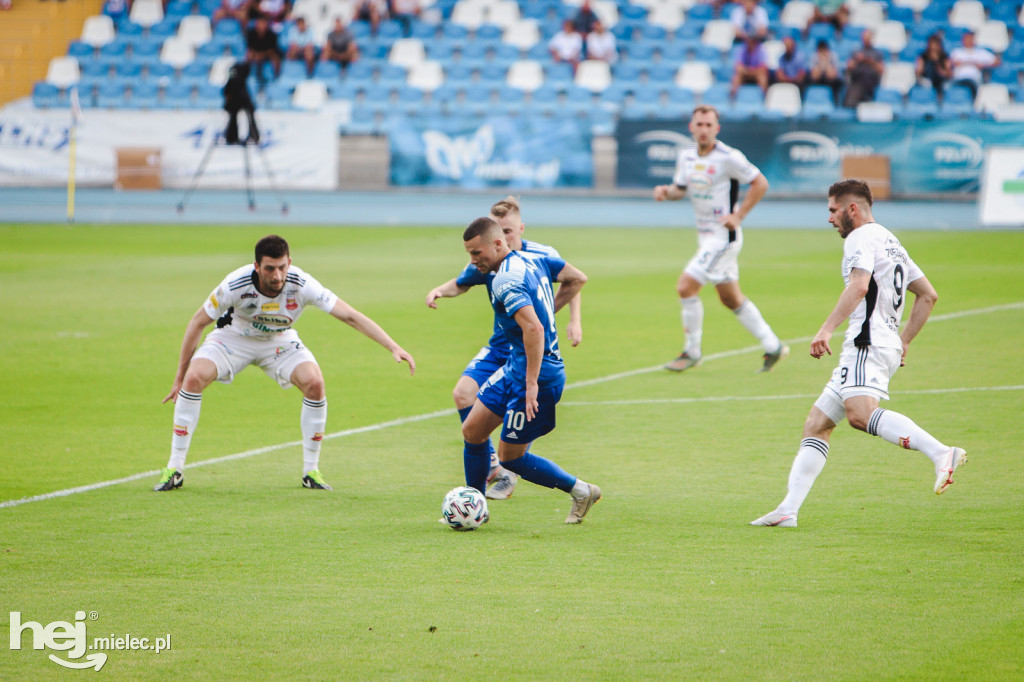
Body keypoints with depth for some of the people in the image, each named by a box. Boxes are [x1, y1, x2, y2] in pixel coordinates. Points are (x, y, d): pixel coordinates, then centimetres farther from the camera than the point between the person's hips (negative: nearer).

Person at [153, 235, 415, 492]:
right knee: (194, 378, -26)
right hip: (234, 337, -1)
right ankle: (175, 468, -13)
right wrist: (179, 376, -14)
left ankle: (311, 471, -8)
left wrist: (394, 348, -39)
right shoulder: (235, 285, -32)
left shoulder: (301, 285, -31)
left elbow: (351, 316, -30)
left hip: (279, 341, 1)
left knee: (314, 383, -25)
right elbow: (197, 323, -17)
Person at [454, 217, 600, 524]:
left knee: (510, 457, 1)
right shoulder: (531, 260, 6)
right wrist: (547, 310, 19)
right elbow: (577, 278, 17)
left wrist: (532, 383, -33)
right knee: (472, 430, 11)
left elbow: (533, 329, -35)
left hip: (538, 372, -10)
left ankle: (581, 491, 14)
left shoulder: (505, 282, -23)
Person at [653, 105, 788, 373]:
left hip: (723, 236, -8)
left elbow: (760, 183, -10)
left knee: (686, 287, -15)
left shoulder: (728, 157, -17)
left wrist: (738, 215, -15)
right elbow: (680, 188, 16)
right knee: (730, 298, 15)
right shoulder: (686, 155, 4)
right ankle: (772, 347, 28)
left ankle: (692, 352, 0)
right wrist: (665, 191, -7)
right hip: (705, 236, 8)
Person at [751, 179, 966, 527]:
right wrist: (903, 341, 28)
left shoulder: (860, 238, -2)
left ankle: (941, 453, -44)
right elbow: (928, 295, 30)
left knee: (860, 413, -31)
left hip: (869, 342, -10)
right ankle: (788, 509, 6)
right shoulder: (891, 243, 28)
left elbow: (859, 286, -20)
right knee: (816, 424, 10)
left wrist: (827, 329, -26)